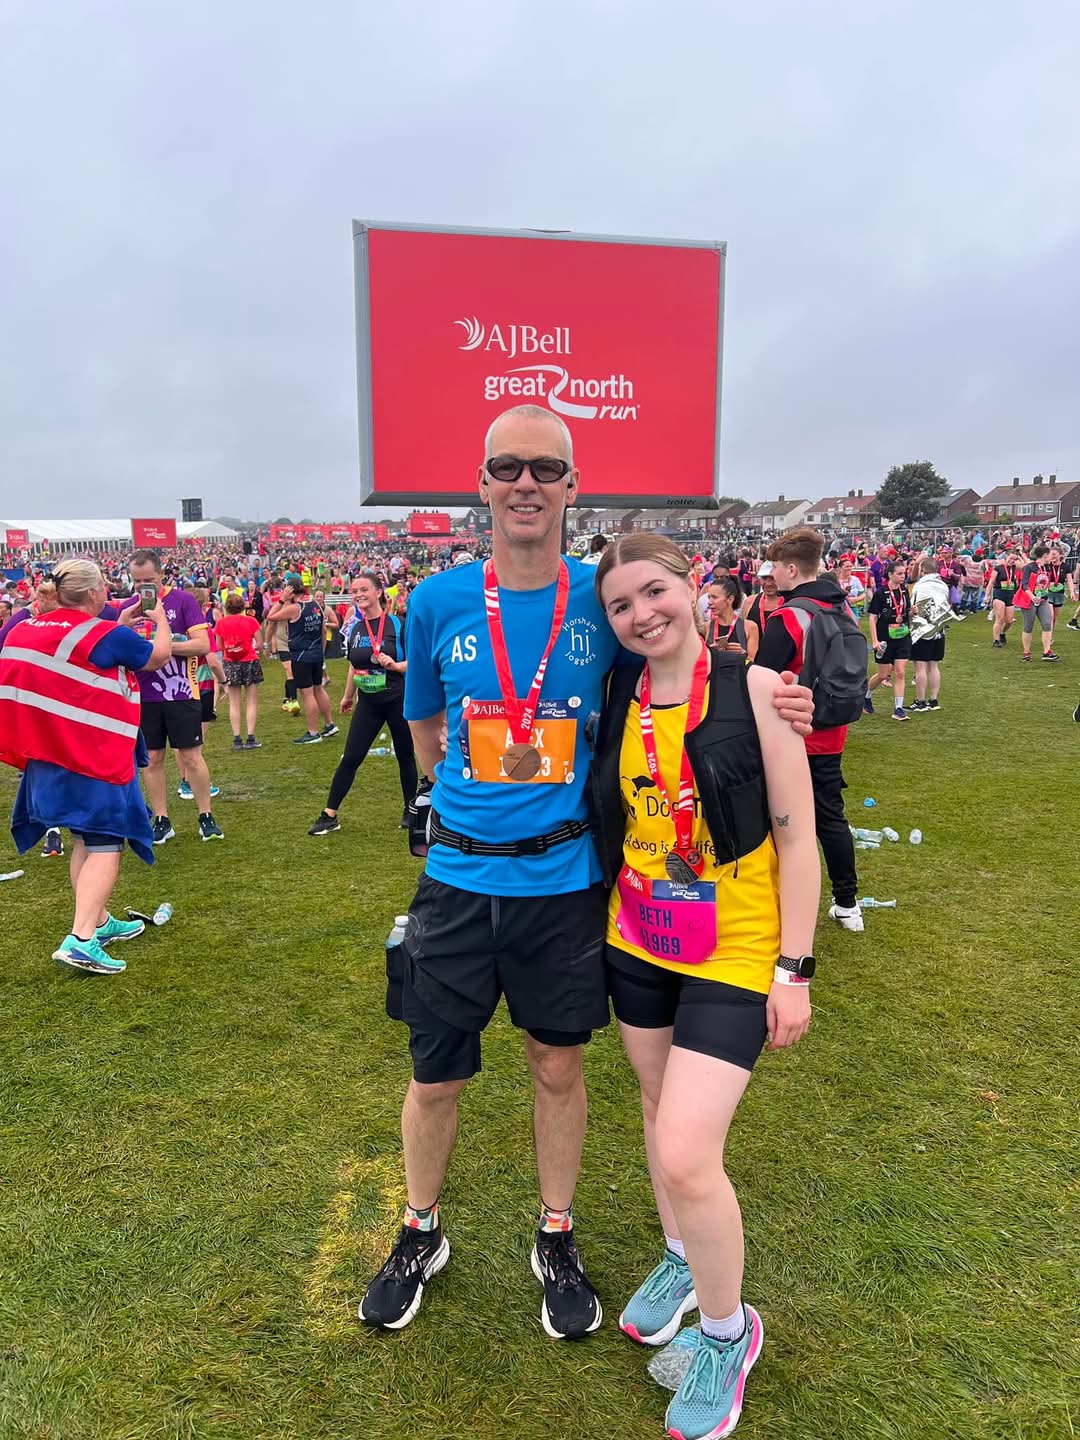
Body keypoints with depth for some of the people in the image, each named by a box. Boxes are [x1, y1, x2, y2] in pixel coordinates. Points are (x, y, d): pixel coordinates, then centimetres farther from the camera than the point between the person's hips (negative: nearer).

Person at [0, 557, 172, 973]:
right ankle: (81, 940, -14)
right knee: (105, 844, -3)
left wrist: (120, 626, 21)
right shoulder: (106, 635, -15)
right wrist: (161, 619, 18)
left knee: (84, 840, 19)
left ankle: (100, 922, 29)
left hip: (47, 757, 8)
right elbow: (159, 657, 1)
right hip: (97, 759, -8)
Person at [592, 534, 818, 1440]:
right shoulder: (618, 701, -1)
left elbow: (796, 837, -10)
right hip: (636, 946, 5)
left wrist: (794, 969, -10)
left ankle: (728, 1331, 21)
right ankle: (683, 1261, 49)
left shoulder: (753, 688, -13)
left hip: (733, 954, -5)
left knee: (685, 1156, -9)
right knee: (660, 1111, 21)